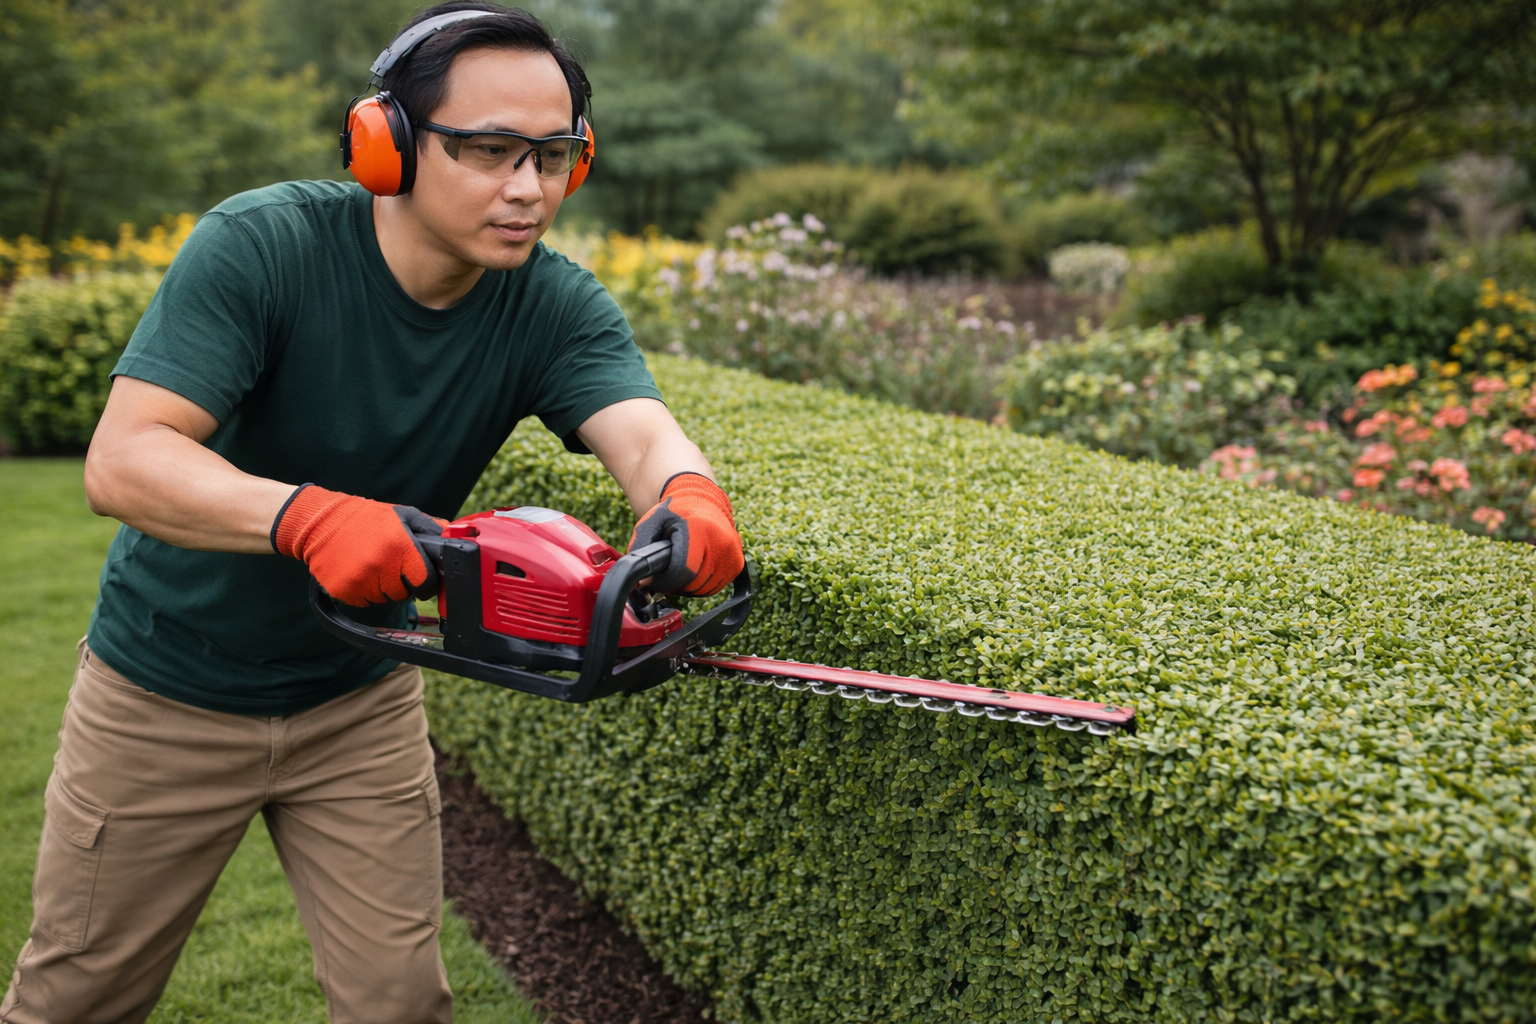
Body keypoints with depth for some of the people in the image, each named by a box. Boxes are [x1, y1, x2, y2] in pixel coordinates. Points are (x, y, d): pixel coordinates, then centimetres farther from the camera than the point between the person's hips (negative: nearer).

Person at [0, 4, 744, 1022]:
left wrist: (688, 494, -55)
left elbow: (645, 431, -31)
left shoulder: (558, 307, -14)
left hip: (362, 699, 3)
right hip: (168, 696, -2)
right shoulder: (262, 244, -25)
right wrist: (303, 515, -50)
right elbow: (121, 461, -32)